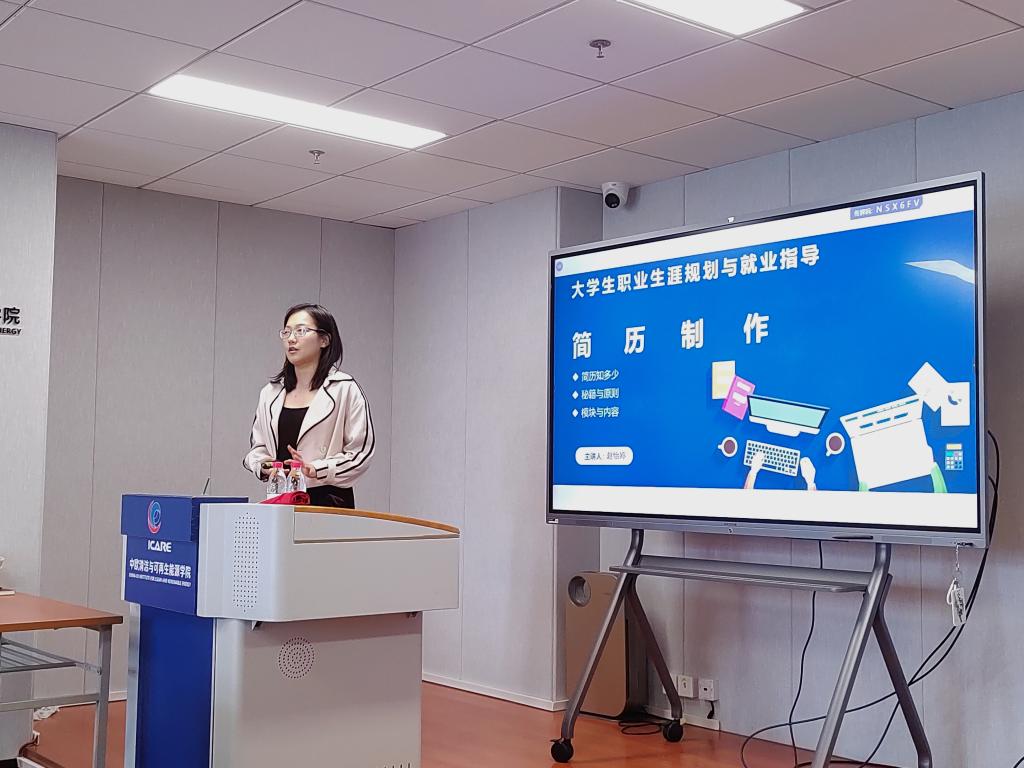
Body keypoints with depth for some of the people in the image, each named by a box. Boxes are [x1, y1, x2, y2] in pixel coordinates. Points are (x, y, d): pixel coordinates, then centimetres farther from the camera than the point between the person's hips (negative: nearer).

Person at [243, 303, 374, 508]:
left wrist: (316, 469, -18)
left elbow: (361, 453, -8)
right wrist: (263, 467, -3)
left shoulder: (344, 389, -3)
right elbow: (257, 445, 19)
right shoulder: (271, 392, 13)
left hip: (328, 501, -4)